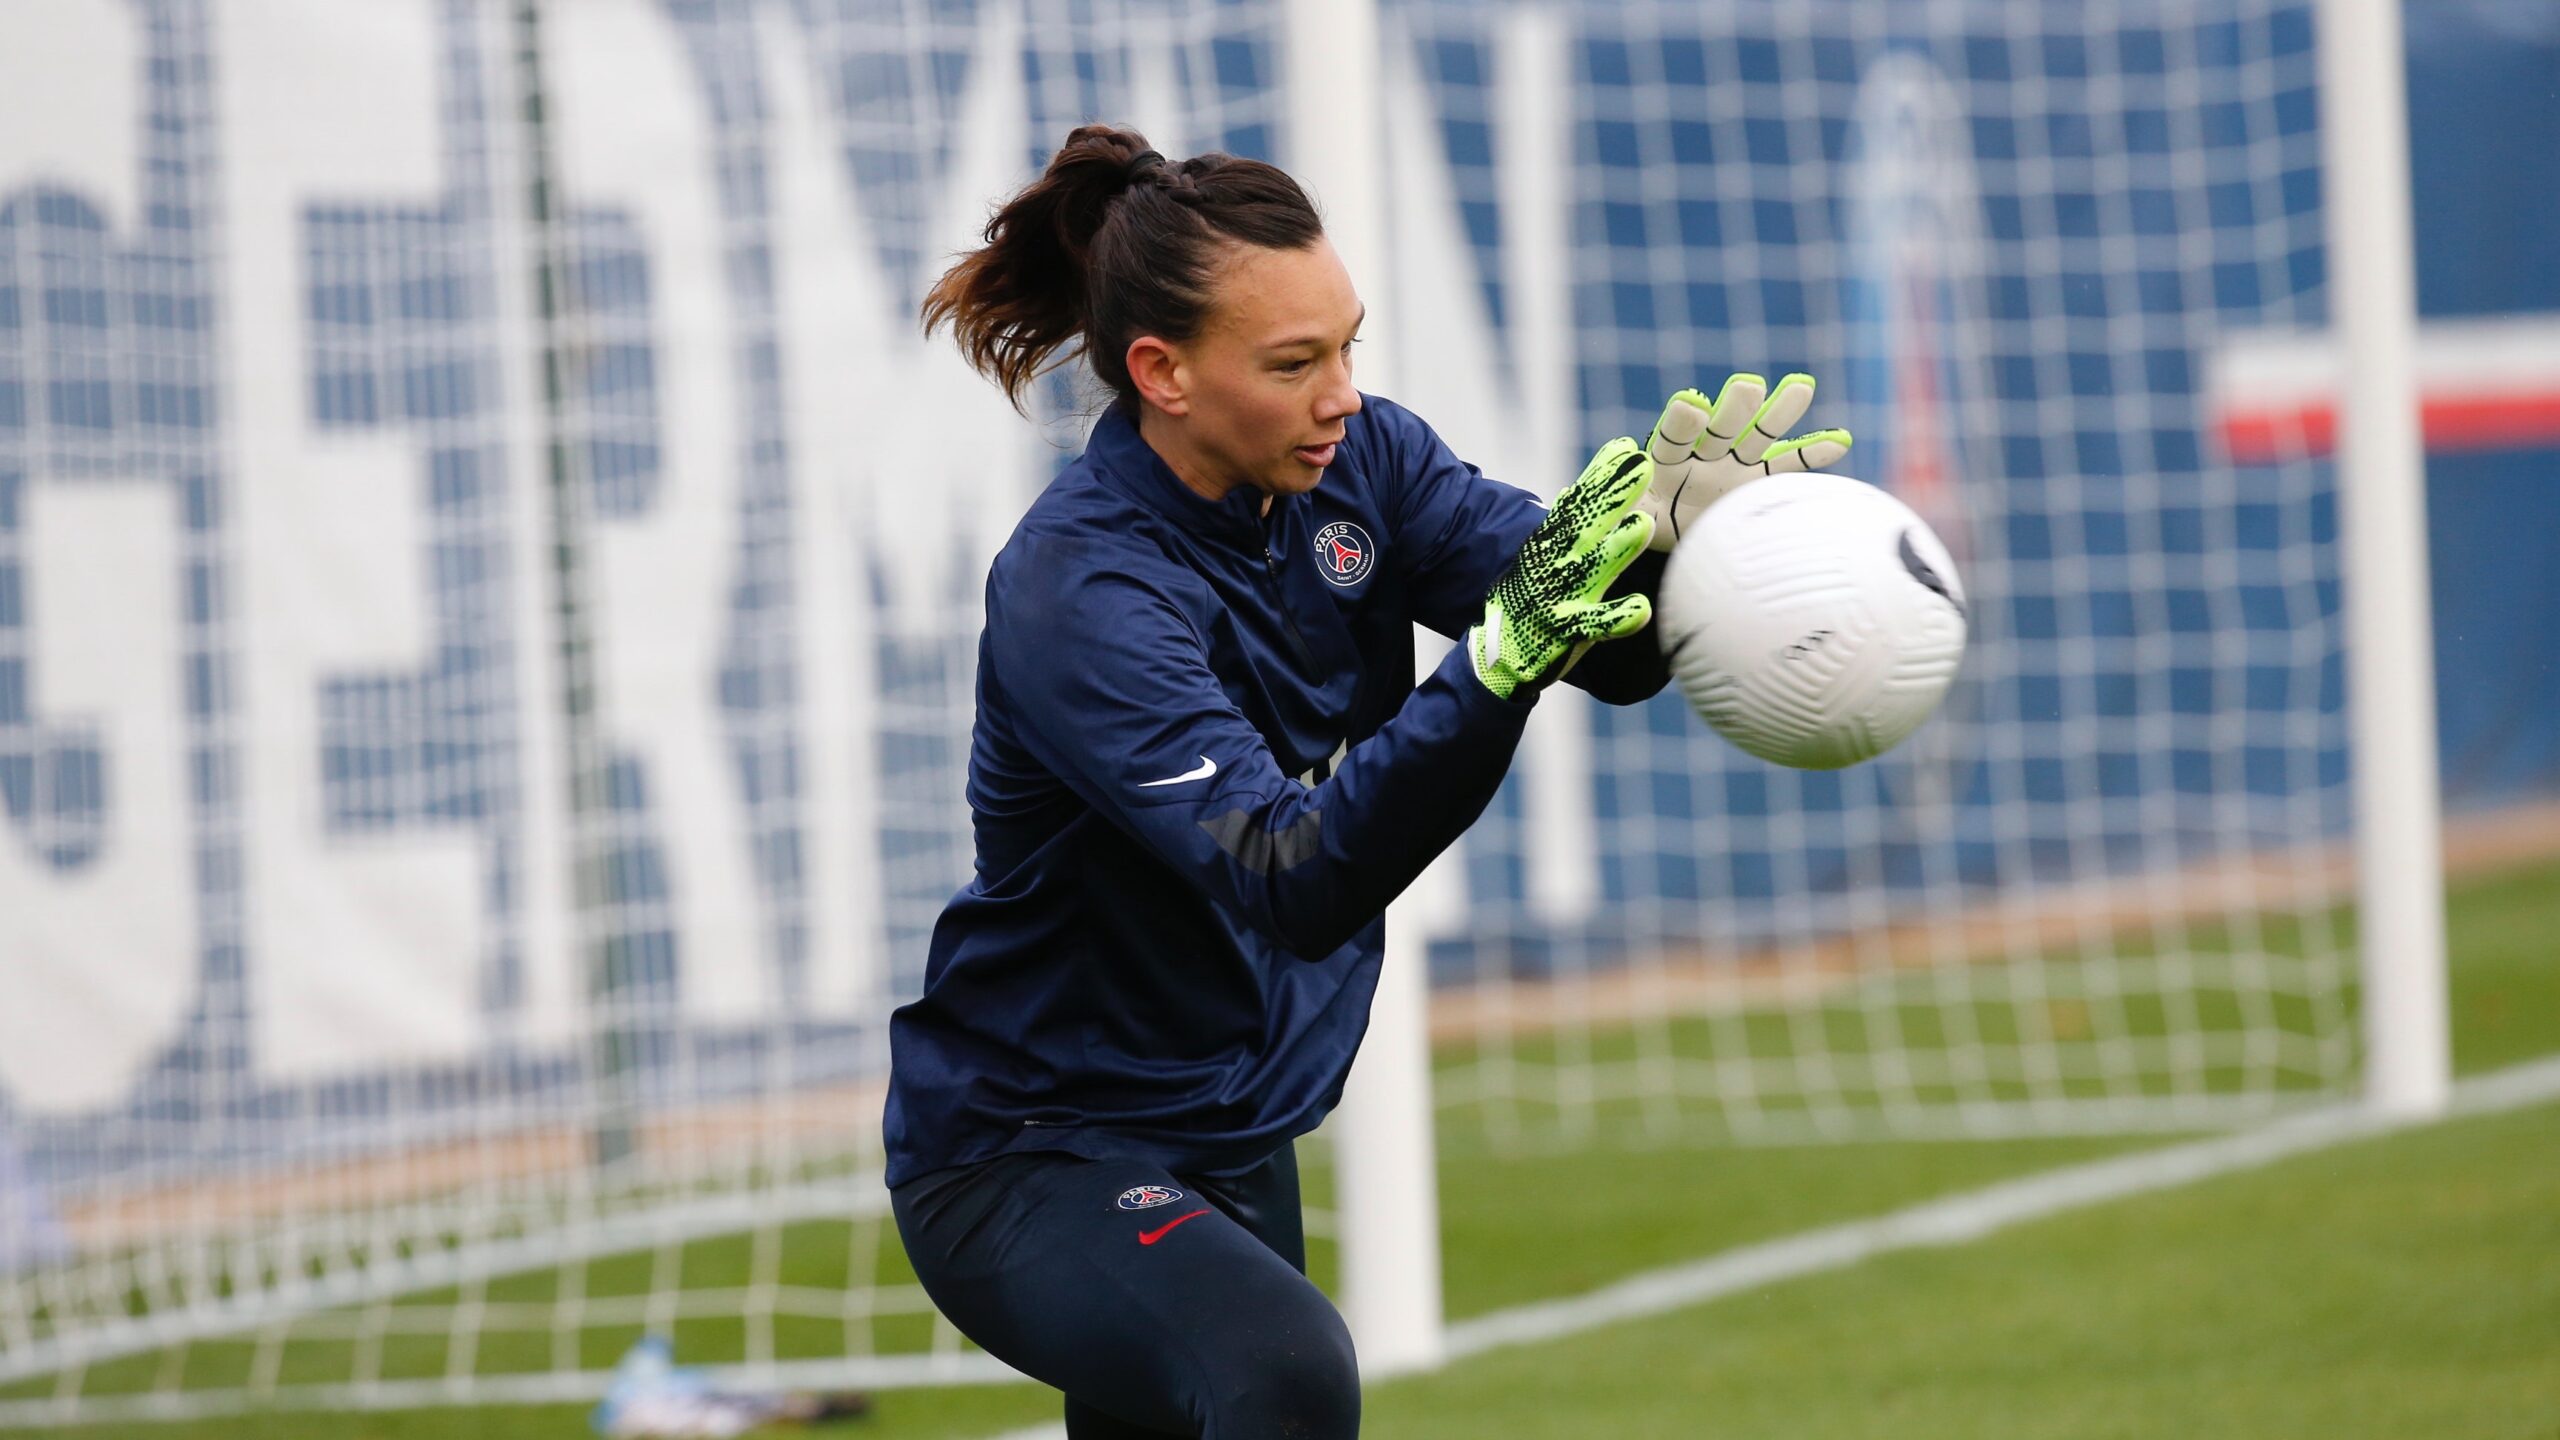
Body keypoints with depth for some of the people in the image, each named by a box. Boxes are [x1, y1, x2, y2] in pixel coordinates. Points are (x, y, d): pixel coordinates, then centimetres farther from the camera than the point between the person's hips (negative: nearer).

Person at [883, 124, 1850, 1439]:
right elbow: (1292, 884, -35)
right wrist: (1500, 663, -48)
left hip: (1232, 1146, 8)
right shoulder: (1079, 591, -25)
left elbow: (1611, 648, -16)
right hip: (1026, 1165, -8)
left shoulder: (1359, 465, -4)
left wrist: (1675, 529, -38)